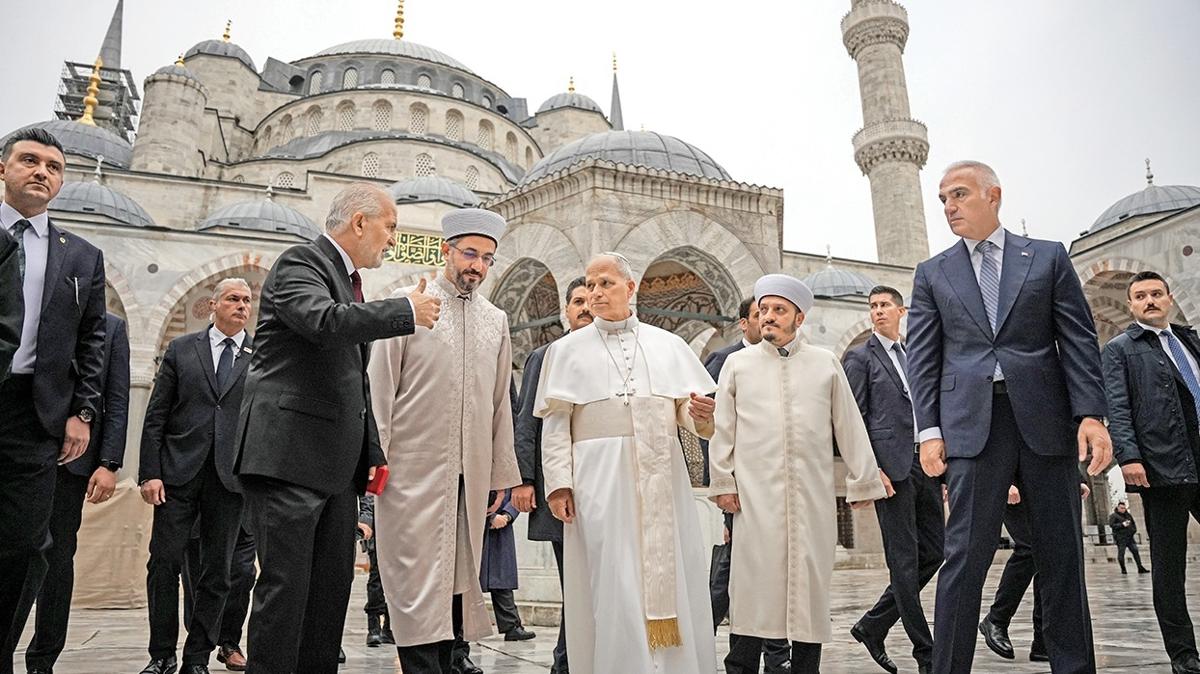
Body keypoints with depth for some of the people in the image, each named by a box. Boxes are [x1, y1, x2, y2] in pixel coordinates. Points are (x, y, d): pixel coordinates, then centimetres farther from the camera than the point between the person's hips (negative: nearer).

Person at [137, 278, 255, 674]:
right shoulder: (181, 349, 9)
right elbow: (156, 416, 6)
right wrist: (150, 472, -3)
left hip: (231, 477, 0)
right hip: (179, 473, 0)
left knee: (216, 571, 5)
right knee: (164, 563, 0)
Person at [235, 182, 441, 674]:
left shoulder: (352, 283, 21)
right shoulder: (300, 263, -4)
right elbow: (325, 320, -27)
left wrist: (373, 453, 16)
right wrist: (408, 311, -15)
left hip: (339, 465, 9)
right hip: (289, 455, -8)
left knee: (333, 587, 10)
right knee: (286, 584, -6)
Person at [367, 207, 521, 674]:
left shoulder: (496, 320, 12)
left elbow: (500, 402, 13)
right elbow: (379, 387, -1)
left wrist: (501, 472, 11)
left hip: (471, 471, 5)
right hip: (414, 466, -4)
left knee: (460, 569, 11)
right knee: (418, 572, -3)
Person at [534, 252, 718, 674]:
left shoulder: (667, 344, 13)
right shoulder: (568, 349, 8)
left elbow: (685, 411, 12)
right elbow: (555, 423, 1)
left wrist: (701, 414, -12)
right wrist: (558, 482, -9)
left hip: (662, 479, 2)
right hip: (599, 480, -2)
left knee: (673, 578, 4)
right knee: (611, 585, 0)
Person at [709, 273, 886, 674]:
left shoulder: (826, 364, 11)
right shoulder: (738, 364, 9)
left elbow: (849, 427, 11)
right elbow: (723, 429, 8)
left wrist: (863, 482, 10)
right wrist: (722, 482, 2)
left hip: (813, 495, 1)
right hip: (756, 495, -1)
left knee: (811, 583, 5)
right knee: (754, 581, -2)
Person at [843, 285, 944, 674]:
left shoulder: (914, 358, 20)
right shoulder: (860, 357, 1)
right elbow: (853, 420, -6)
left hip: (924, 465, 7)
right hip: (891, 467, -7)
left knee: (934, 550, 7)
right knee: (905, 561, -2)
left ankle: (873, 626, 18)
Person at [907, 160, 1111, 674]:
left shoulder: (1049, 257, 11)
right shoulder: (932, 274, 11)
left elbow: (1078, 340, 5)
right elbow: (923, 358, 6)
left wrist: (1090, 414, -5)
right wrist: (929, 430, -4)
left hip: (1045, 420, 1)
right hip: (972, 424, -1)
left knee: (1062, 555, 8)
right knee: (966, 555, -4)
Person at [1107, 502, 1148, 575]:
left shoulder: (1128, 515, 17)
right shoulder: (1113, 516, -2)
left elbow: (1133, 523, 28)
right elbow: (1111, 525, -13)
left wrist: (1134, 530, 10)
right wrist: (1122, 525, -20)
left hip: (1130, 536, 6)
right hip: (1120, 538, -6)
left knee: (1135, 551, 2)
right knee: (1121, 553, -5)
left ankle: (1140, 568, 8)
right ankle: (1123, 569, 3)